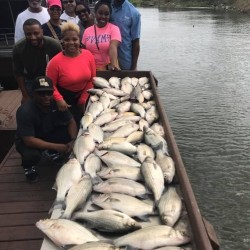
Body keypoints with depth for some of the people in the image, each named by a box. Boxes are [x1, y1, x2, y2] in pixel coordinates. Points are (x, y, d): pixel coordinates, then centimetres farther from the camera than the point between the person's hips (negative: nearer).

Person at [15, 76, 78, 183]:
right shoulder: (25, 111, -32)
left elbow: (71, 122, -10)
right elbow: (29, 140, -33)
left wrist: (73, 141, -27)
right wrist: (56, 146, -35)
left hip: (48, 134, 5)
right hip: (27, 141, -4)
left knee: (69, 133, -18)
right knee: (33, 155, -36)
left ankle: (50, 152, 11)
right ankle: (28, 166, 4)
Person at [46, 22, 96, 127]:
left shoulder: (88, 55, -10)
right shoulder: (56, 61, -20)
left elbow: (91, 79, -2)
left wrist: (83, 99, -3)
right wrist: (59, 99, -26)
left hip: (82, 96, 4)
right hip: (65, 98, -4)